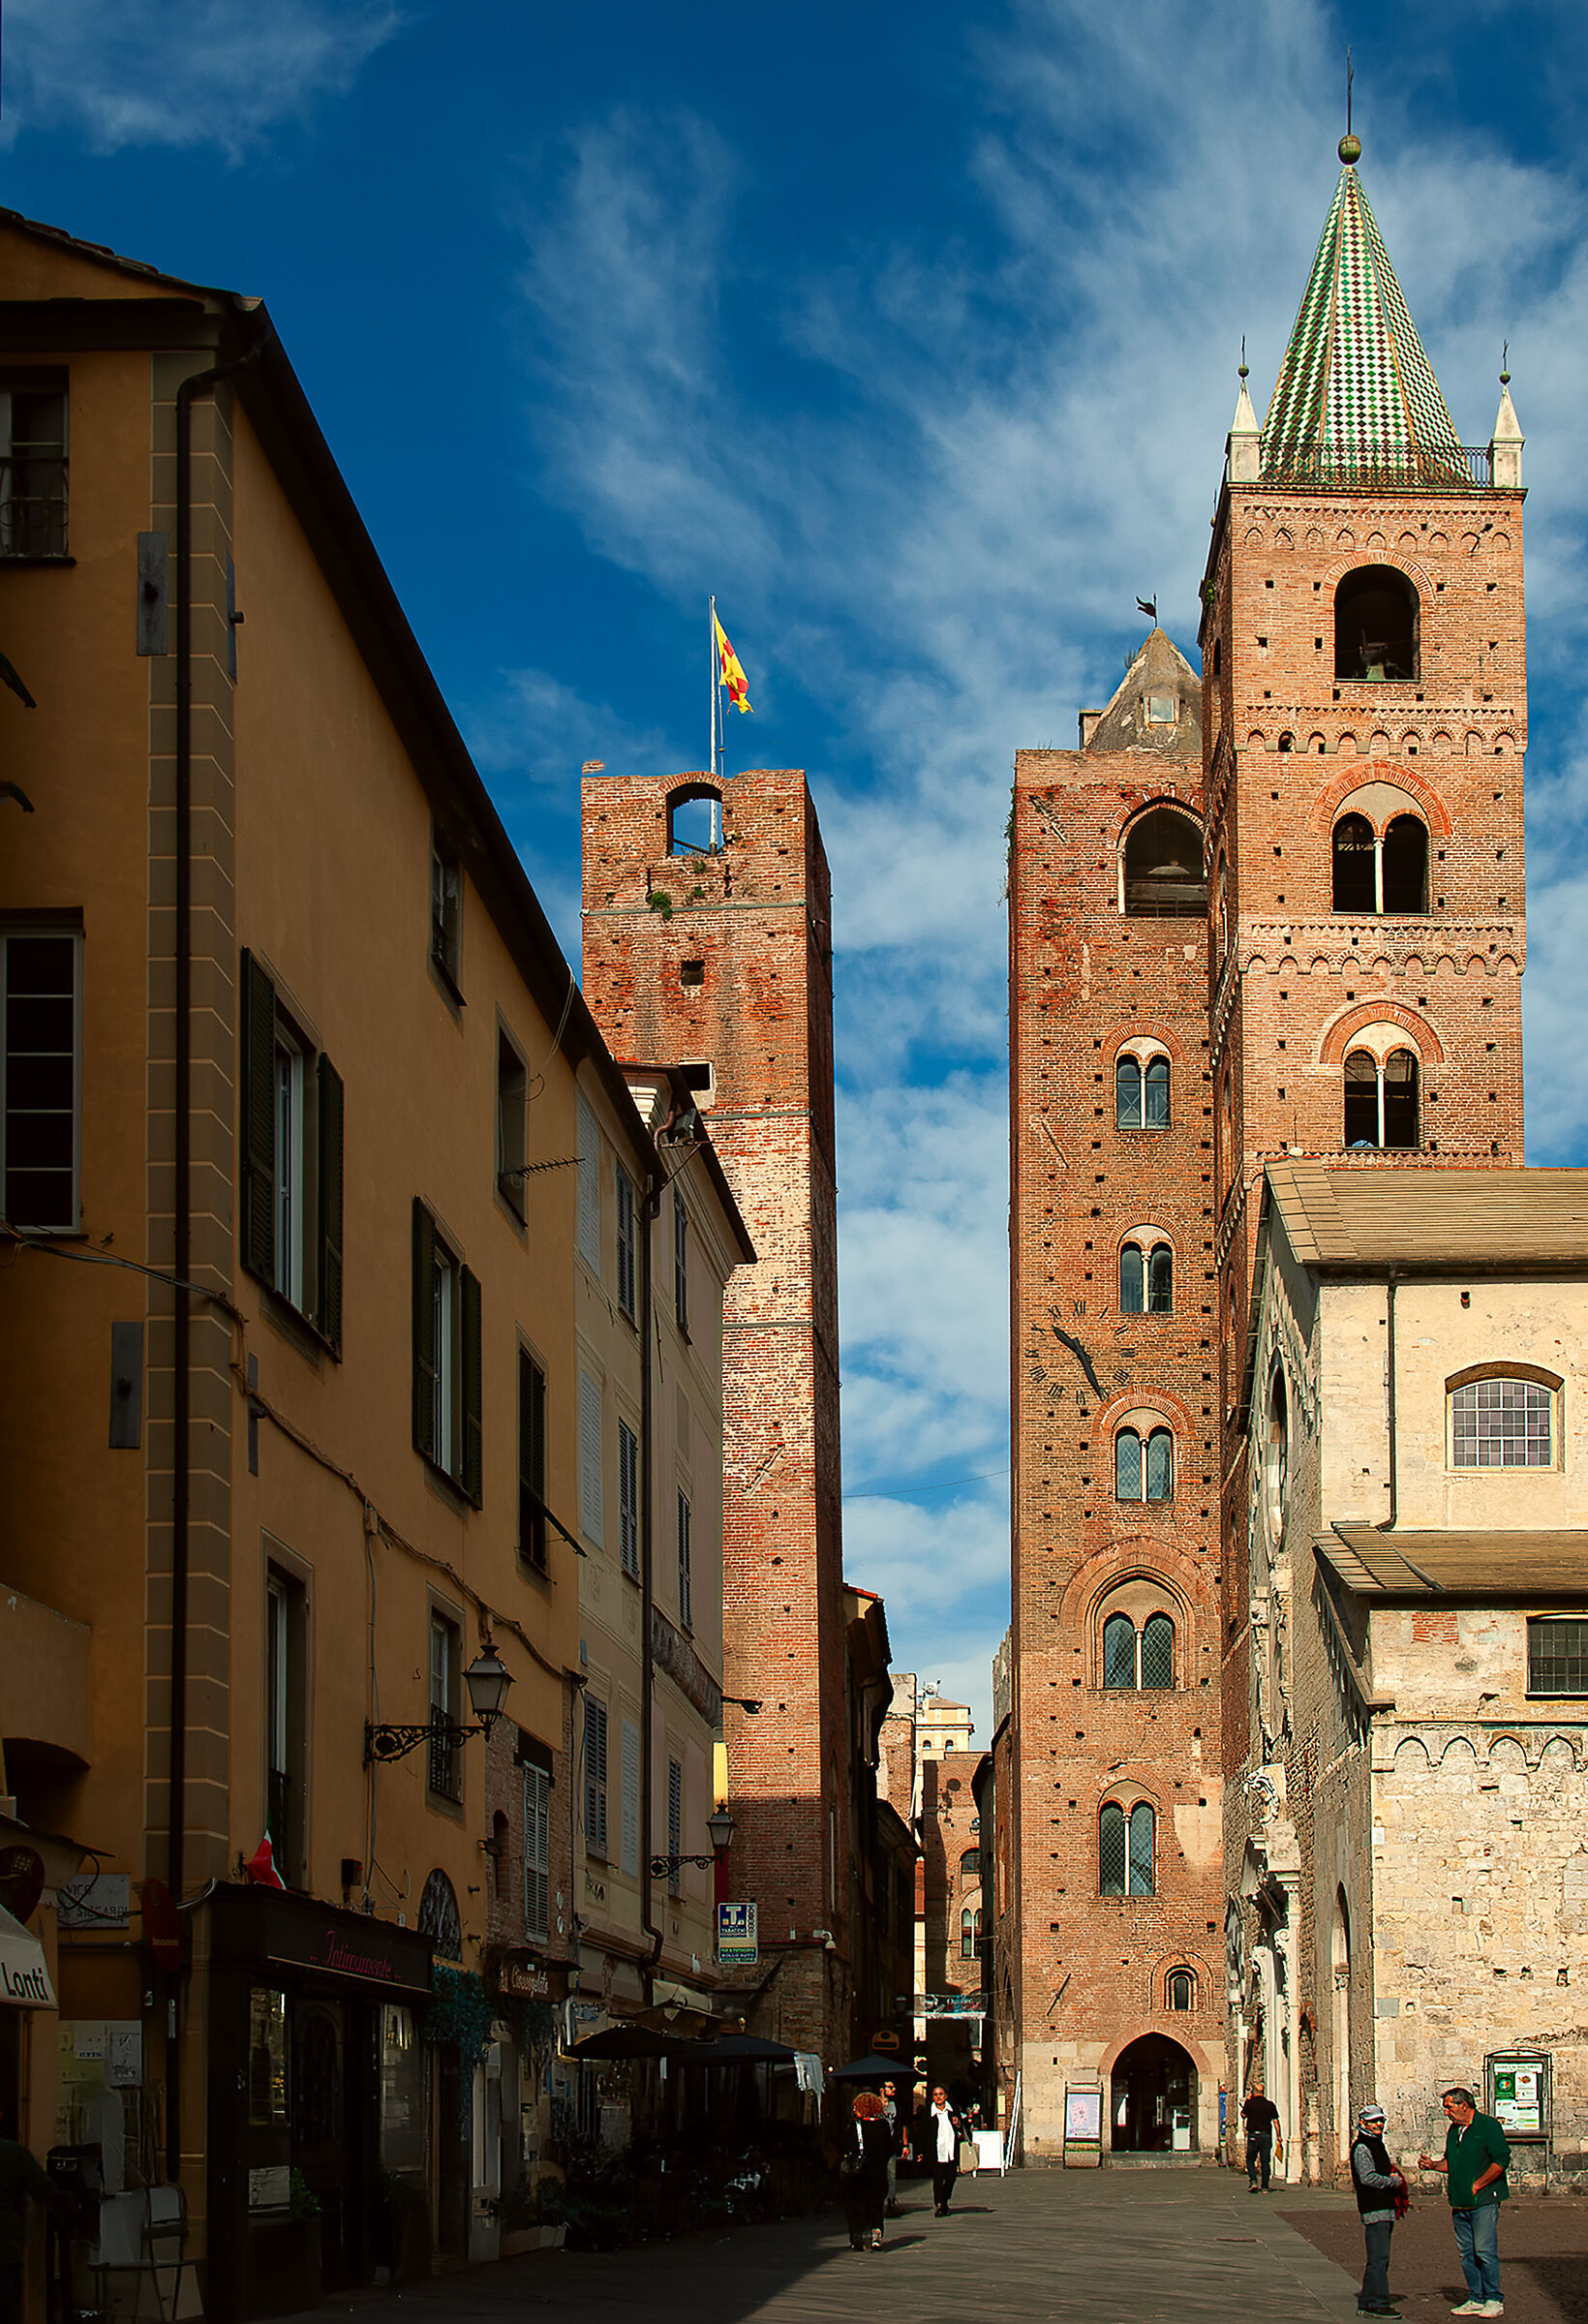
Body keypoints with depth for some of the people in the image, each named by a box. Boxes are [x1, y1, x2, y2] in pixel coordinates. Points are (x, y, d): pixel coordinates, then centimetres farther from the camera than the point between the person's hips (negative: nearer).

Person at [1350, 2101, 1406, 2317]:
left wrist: (1394, 2179, 12)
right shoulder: (1361, 2148, -9)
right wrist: (1394, 2182, -10)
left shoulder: (1378, 2145, 21)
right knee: (1379, 2259, -12)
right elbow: (1368, 2178, -19)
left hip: (1386, 2209, 10)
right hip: (1374, 2210, -10)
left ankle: (1366, 2304, 14)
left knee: (1378, 2259, 10)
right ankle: (1378, 2303, -12)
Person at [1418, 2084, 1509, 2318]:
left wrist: (1477, 2185, -13)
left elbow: (1501, 2160, -13)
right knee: (1466, 2253, 7)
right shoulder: (1453, 2130, 15)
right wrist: (1432, 2165, 6)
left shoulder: (1488, 2125, -8)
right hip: (1460, 2202, 7)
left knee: (1485, 2252, -9)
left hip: (1483, 2201, -7)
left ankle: (1493, 2301, -2)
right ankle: (1476, 2299, 14)